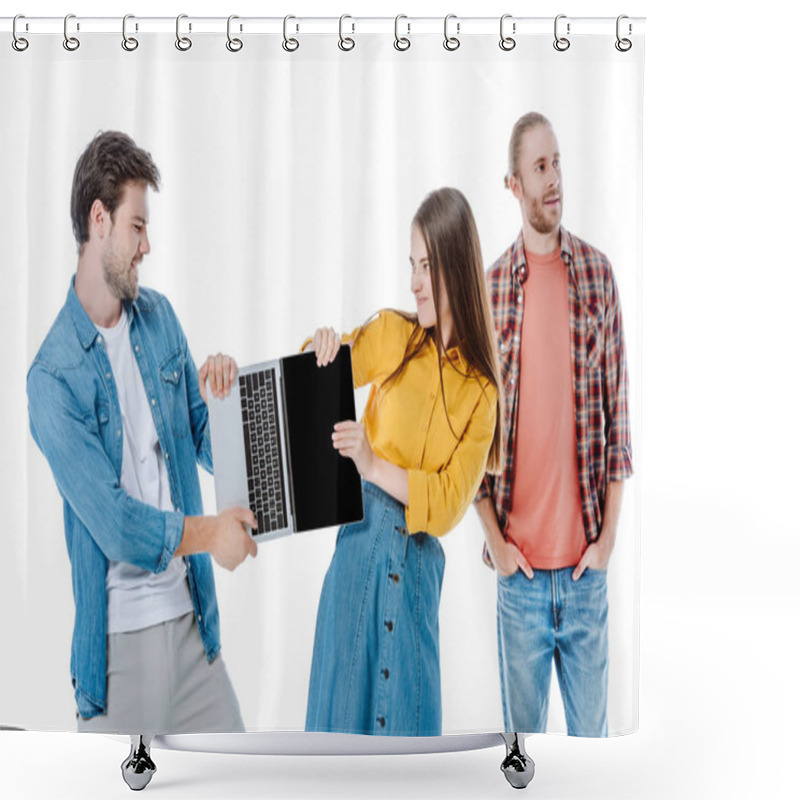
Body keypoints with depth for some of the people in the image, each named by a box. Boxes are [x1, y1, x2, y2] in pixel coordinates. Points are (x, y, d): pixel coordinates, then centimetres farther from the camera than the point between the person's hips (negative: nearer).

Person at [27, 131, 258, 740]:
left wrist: (221, 394, -7)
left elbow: (208, 446, 12)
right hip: (118, 634, -5)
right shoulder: (53, 376, -14)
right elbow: (115, 524, -18)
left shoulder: (160, 317, 6)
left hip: (192, 612, 6)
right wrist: (208, 533, -11)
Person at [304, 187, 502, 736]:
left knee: (409, 719, 6)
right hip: (361, 542, 1)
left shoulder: (480, 392, -2)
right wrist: (323, 348, -13)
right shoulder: (390, 334, 1)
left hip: (419, 564, 0)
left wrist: (375, 466, -21)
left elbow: (450, 503, -8)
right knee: (343, 701, 5)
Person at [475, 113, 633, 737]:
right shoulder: (489, 288, -1)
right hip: (519, 567, 0)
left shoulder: (598, 274, 0)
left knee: (592, 729, 13)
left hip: (585, 564, 0)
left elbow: (617, 410, 2)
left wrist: (608, 533, -2)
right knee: (524, 730, 14)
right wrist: (493, 539, -3)